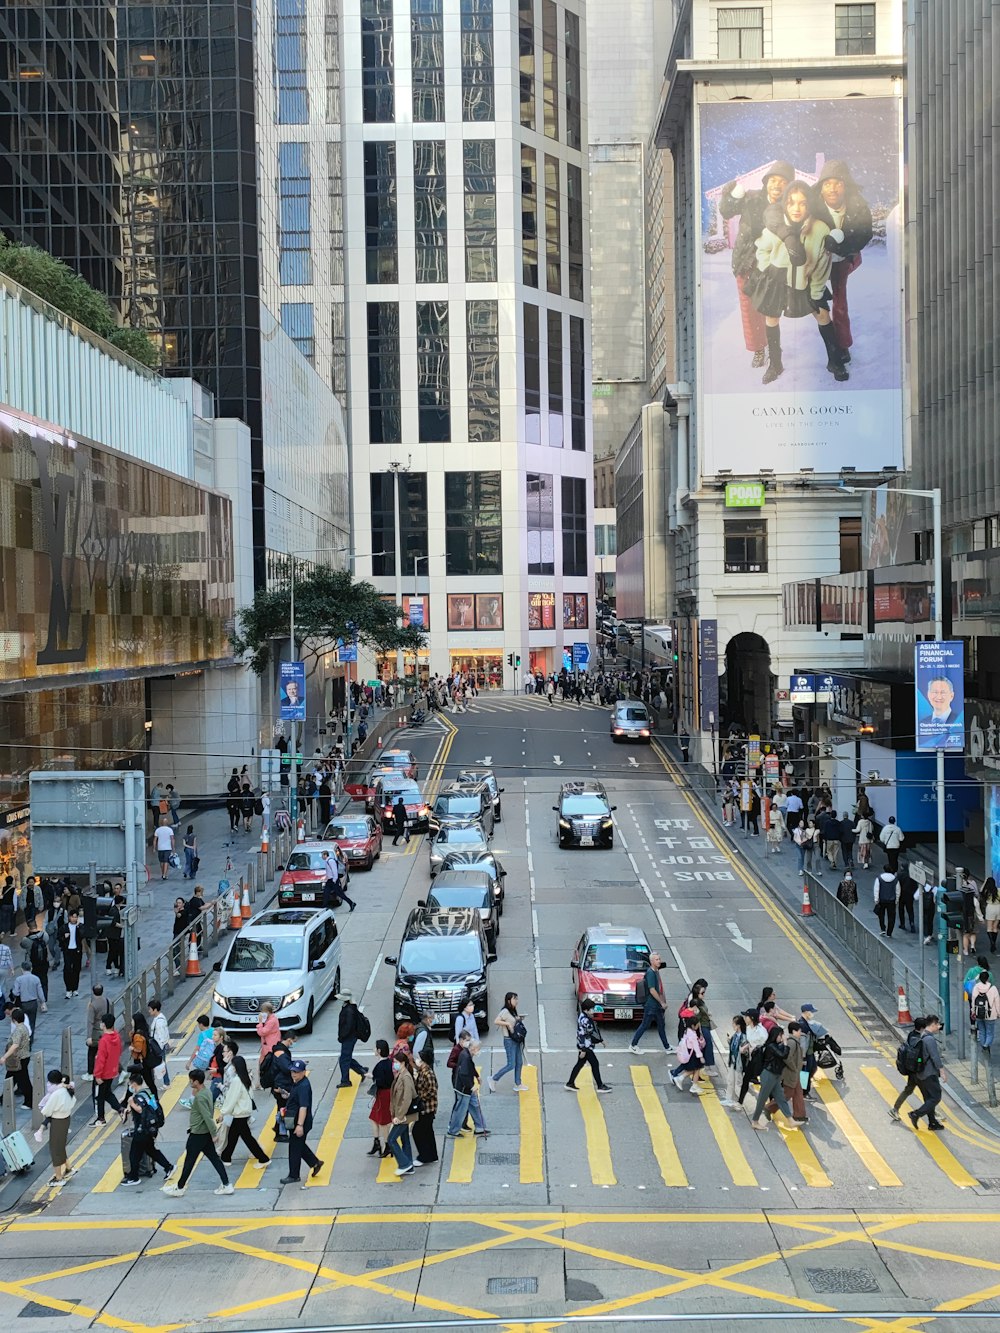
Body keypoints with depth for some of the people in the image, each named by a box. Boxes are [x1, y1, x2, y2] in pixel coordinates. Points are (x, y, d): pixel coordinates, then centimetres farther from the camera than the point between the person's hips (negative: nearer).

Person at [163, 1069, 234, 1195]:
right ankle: (226, 1185, 10)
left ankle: (179, 1188, 19)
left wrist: (213, 1134, -21)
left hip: (197, 1134, -9)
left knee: (189, 1161, 5)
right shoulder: (206, 1092, 5)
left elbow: (207, 1116, -24)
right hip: (206, 1133, 9)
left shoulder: (200, 1097, -23)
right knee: (214, 1158, 11)